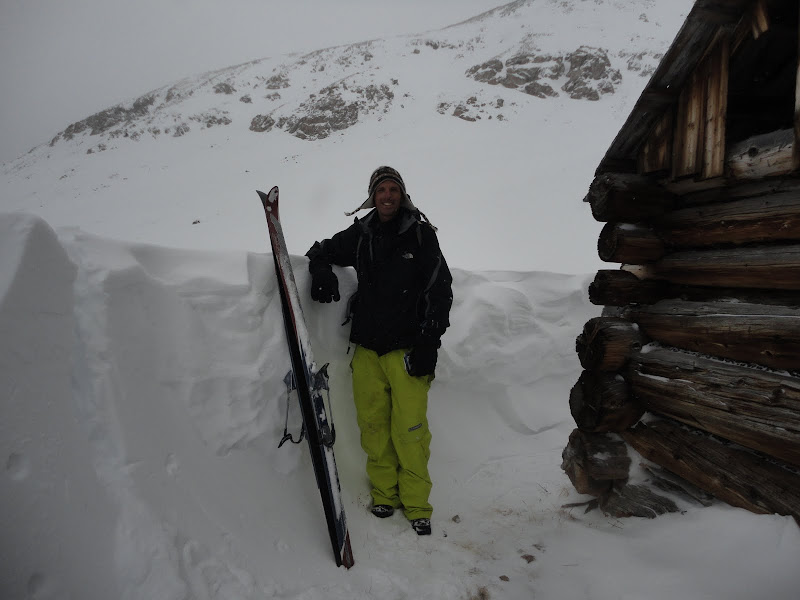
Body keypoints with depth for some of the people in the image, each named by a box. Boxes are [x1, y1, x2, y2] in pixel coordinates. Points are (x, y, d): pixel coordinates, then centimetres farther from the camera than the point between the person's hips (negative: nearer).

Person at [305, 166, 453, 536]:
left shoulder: (422, 235, 2)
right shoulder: (359, 235, 9)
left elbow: (440, 290, 1)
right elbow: (322, 250, 25)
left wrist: (429, 342, -6)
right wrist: (321, 269, 1)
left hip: (407, 349, -3)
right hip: (367, 348, 3)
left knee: (410, 430, -4)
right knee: (373, 427, 6)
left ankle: (416, 506, 13)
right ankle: (384, 496, 25)